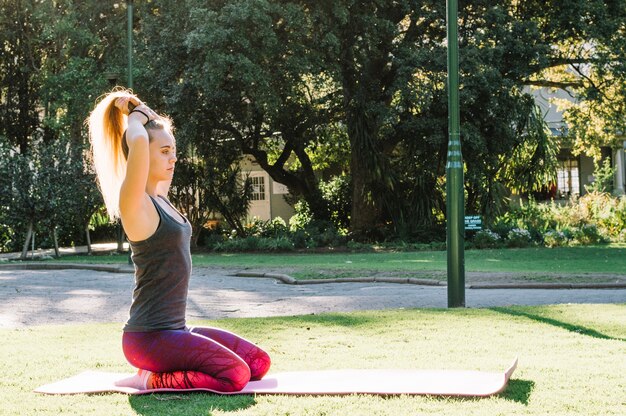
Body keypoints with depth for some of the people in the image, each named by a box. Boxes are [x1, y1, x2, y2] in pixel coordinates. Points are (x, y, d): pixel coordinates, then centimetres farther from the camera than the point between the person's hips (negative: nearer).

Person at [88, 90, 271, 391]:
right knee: (236, 375, -18)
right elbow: (137, 141, -30)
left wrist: (145, 113, 12)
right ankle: (147, 380, -6)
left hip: (174, 329, 9)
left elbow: (161, 135, 27)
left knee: (259, 363, 8)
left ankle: (160, 370, 11)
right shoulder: (134, 203, -14)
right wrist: (135, 117, -9)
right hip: (149, 337, -9)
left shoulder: (159, 198, 11)